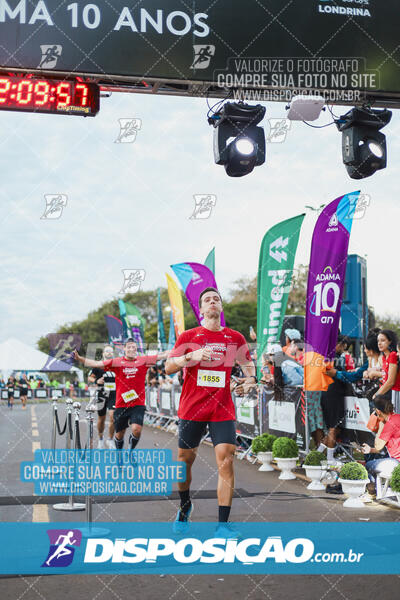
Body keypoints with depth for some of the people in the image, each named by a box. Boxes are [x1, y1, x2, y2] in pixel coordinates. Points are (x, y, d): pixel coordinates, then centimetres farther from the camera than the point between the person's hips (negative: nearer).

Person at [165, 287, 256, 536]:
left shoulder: (235, 338, 9)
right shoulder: (188, 336, 5)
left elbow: (249, 365, 20)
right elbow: (168, 367, -2)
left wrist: (251, 379, -3)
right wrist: (191, 356, -19)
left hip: (223, 410, 0)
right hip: (191, 409, 0)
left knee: (226, 461, -12)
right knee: (185, 460, 9)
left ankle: (223, 524, -8)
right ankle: (185, 507, 36)